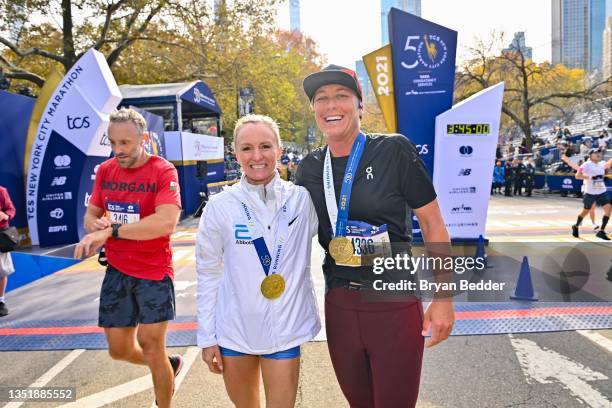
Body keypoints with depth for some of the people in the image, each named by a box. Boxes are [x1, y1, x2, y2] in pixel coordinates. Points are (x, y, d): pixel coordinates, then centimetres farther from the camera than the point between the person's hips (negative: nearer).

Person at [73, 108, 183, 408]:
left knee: (151, 347, 3)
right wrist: (97, 225, -13)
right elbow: (90, 215, 11)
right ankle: (168, 364, 44)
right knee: (119, 350, 14)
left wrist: (111, 231, -28)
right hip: (116, 271, 6)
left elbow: (166, 222, -29)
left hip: (153, 272, -6)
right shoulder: (105, 170, 5)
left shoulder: (163, 171, -14)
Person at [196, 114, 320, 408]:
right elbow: (208, 274, -1)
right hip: (235, 330, 1)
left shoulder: (303, 199, -7)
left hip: (286, 329, 0)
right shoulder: (219, 207, -8)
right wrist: (207, 337, 1)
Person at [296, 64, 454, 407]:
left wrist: (443, 299, -8)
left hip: (396, 305, -4)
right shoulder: (310, 167, 3)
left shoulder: (395, 150, -9)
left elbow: (433, 224, -6)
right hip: (339, 305, 4)